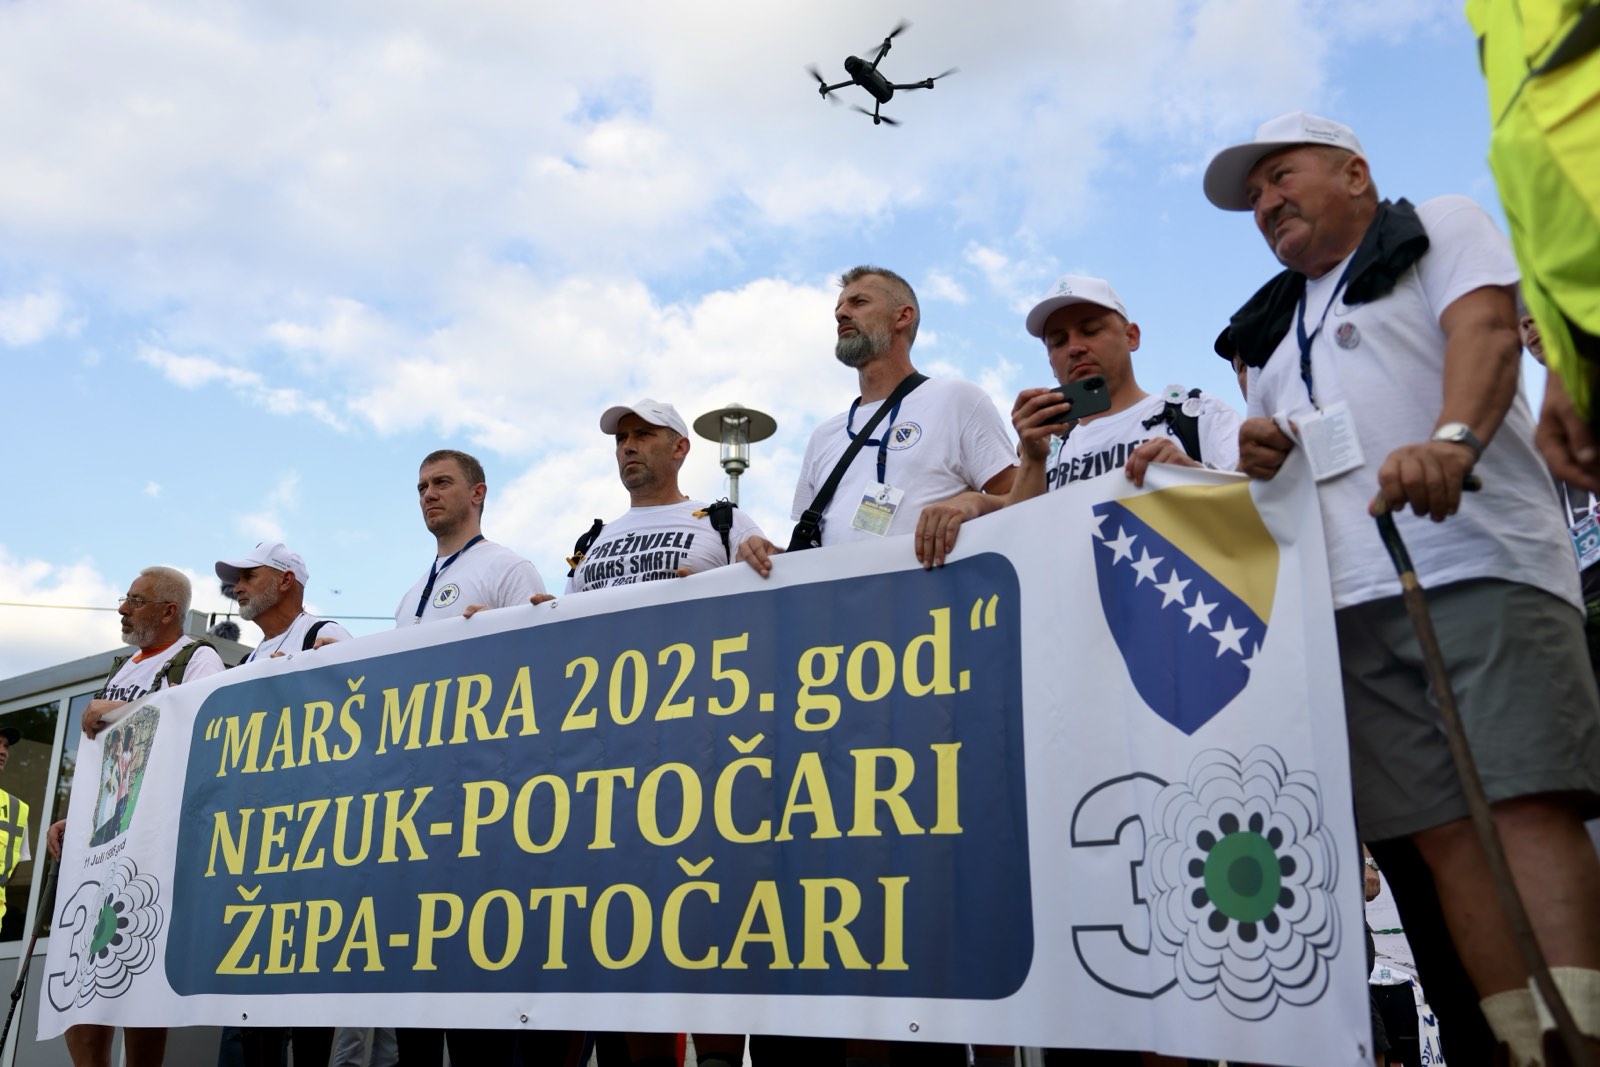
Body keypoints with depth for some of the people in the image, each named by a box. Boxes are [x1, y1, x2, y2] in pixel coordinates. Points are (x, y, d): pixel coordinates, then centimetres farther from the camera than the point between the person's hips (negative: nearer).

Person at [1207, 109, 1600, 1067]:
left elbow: (1486, 328, -7)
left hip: (1474, 564, -5)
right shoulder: (1274, 333, 30)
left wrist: (1452, 438, -27)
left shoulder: (1441, 228, 14)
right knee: (1445, 830, -4)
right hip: (1346, 603, 5)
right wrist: (1261, 461, 7)